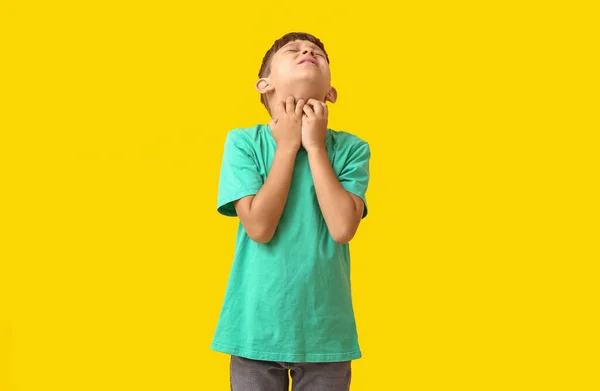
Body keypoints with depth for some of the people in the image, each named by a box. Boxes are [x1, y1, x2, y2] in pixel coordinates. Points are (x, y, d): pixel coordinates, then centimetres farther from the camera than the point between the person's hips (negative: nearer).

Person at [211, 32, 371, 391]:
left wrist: (315, 146, -11)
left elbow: (342, 228, -17)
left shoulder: (351, 148, -3)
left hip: (325, 331, 1)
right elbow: (259, 227, -16)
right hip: (256, 328, -1)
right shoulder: (243, 141, -5)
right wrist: (288, 145, -12)